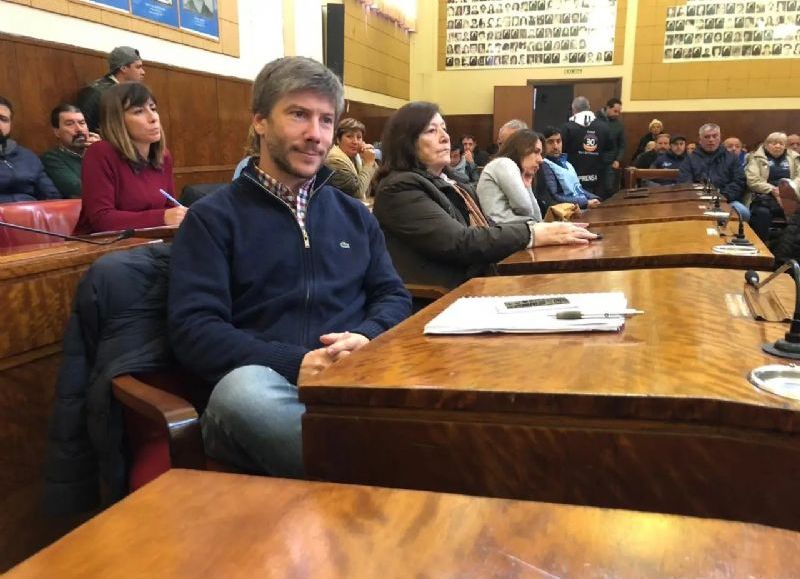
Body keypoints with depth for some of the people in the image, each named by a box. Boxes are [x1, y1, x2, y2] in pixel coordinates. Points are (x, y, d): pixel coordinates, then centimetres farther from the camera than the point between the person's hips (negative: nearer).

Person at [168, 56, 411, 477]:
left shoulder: (354, 215, 23)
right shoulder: (213, 217, 9)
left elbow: (394, 295, 18)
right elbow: (194, 328, -3)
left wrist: (366, 339, -6)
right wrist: (294, 364, -17)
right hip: (267, 382, -2)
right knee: (242, 388, -39)